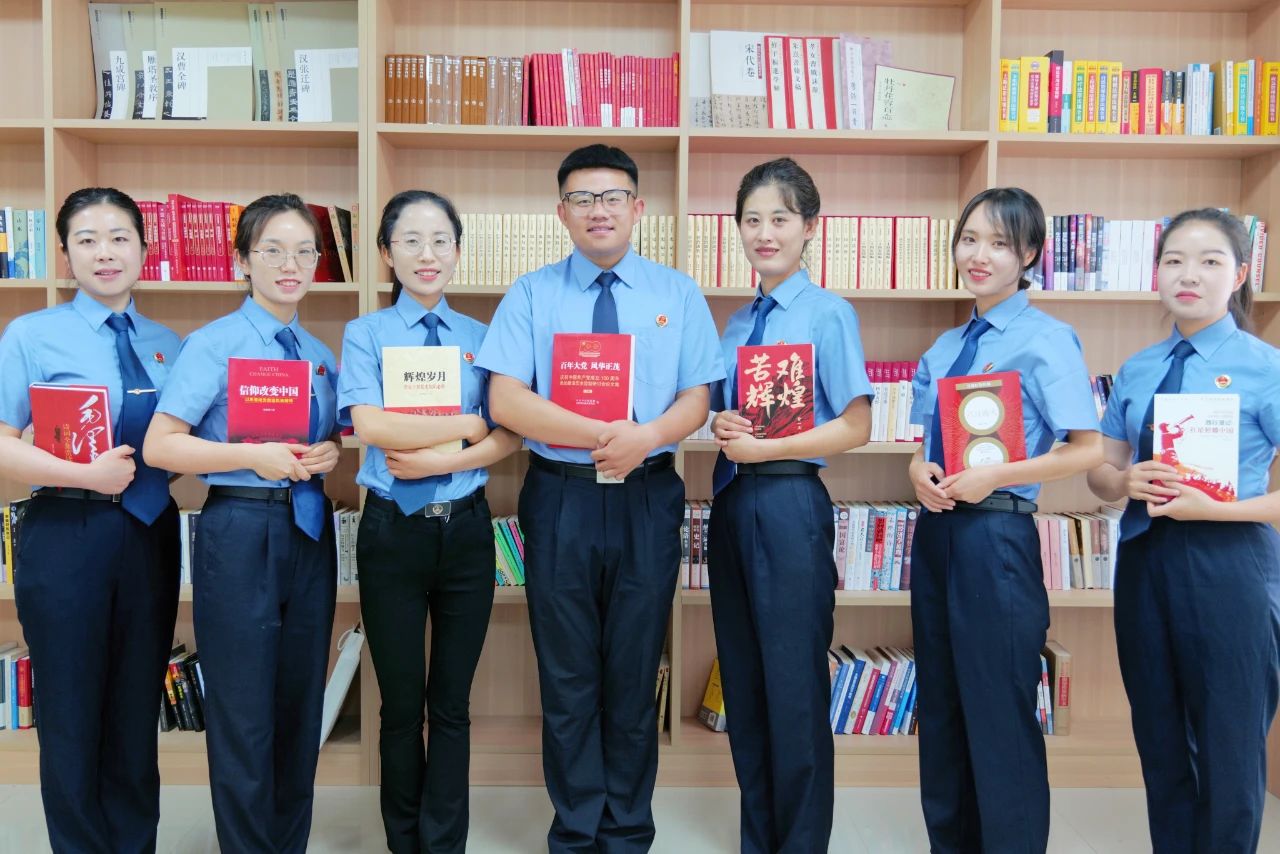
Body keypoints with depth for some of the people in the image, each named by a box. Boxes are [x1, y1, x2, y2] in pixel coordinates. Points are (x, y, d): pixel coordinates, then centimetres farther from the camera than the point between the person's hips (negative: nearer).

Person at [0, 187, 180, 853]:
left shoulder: (168, 345, 8)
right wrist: (87, 475, -21)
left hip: (150, 536, 3)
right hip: (66, 537, -3)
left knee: (137, 713, 14)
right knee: (72, 716, 9)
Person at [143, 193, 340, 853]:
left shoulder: (320, 354, 11)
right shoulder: (213, 344, -6)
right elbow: (160, 445, -13)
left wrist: (329, 453, -3)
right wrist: (255, 456, -20)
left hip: (309, 532, 6)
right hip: (240, 531, -5)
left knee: (301, 706, 14)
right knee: (244, 715, 3)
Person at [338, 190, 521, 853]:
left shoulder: (481, 338, 6)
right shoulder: (366, 334, 1)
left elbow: (509, 436, -3)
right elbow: (370, 425, -14)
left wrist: (441, 459, -17)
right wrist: (469, 426, -11)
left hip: (464, 526, 1)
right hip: (393, 529, -1)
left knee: (452, 703, 10)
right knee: (400, 703, 12)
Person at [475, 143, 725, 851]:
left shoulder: (678, 294, 7)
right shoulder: (531, 294, 2)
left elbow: (695, 400, 1)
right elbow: (505, 401, -8)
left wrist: (646, 437, -20)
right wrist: (601, 434, -19)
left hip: (648, 499, 1)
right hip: (561, 497, -1)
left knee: (635, 673, 10)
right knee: (568, 675, 8)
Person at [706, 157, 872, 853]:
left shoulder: (828, 313, -6)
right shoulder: (736, 323, 13)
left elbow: (855, 428, -10)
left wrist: (763, 448, -16)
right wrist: (722, 425, -4)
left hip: (789, 503, -7)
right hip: (732, 502, 7)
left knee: (794, 686, 2)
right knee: (741, 681, 14)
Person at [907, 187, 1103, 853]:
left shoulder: (1046, 340, -7)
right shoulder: (945, 347, 13)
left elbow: (1088, 450, -12)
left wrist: (992, 476, -18)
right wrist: (921, 473, -3)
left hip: (996, 536, -7)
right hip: (936, 531, 7)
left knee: (1000, 717, 1)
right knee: (939, 709, 16)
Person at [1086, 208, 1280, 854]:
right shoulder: (1137, 371, 8)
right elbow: (1100, 471, 13)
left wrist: (1212, 507, -21)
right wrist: (1125, 482, -9)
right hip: (1144, 558, 5)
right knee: (1160, 742, 16)